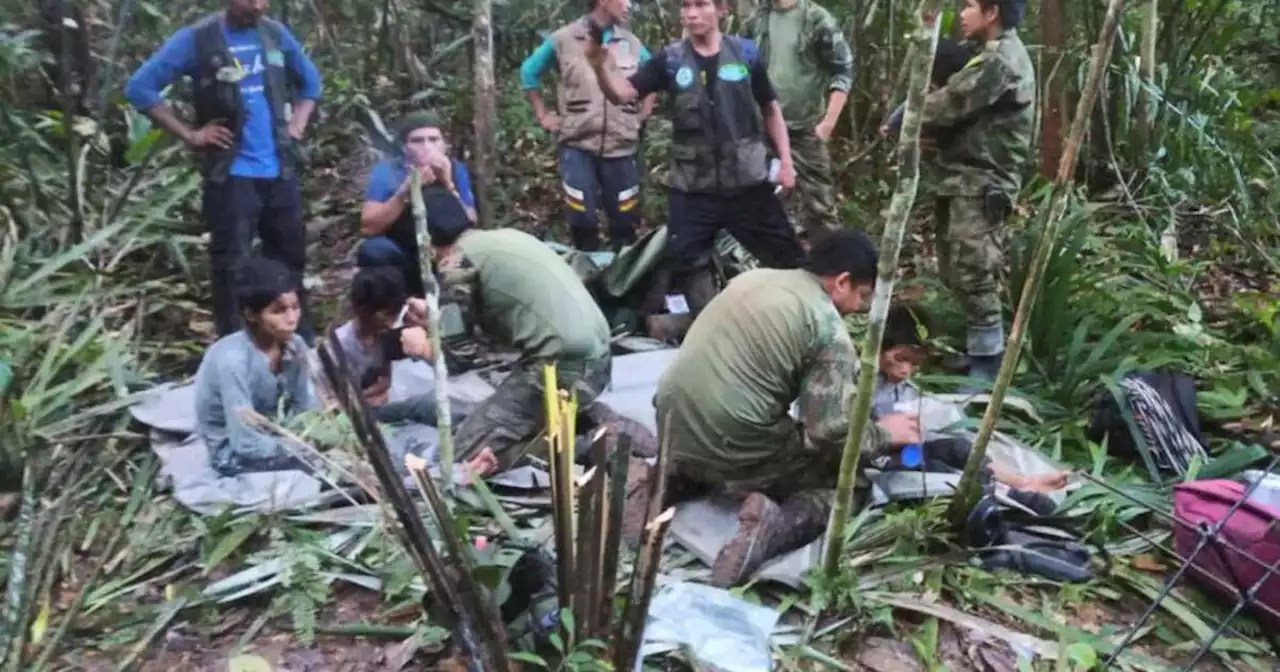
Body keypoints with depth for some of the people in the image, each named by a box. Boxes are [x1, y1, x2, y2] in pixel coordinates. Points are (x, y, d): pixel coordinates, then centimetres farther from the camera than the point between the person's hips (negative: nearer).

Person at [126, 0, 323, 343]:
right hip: (231, 175, -4)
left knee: (291, 259, 13)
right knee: (231, 265, -1)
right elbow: (140, 88, -5)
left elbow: (310, 80, 23)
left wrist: (297, 124, 9)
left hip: (280, 171, 4)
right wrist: (190, 135, -8)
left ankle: (301, 342, 26)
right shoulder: (197, 39, -7)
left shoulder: (276, 33, 6)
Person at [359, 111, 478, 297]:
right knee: (374, 249, -29)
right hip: (400, 260, -2)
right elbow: (368, 228, -23)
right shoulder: (387, 172, -13)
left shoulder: (456, 171, -9)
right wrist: (406, 190, -32)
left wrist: (448, 185, -29)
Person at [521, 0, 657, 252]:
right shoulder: (563, 39, 0)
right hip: (578, 146, -2)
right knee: (582, 220, -1)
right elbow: (529, 72, 11)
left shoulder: (632, 43, 8)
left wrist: (643, 114, 12)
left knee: (624, 220, 6)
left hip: (621, 147, 2)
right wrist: (543, 116, 7)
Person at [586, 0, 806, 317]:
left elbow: (770, 109, 10)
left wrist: (785, 158, 5)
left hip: (748, 183, 0)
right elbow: (623, 92, -9)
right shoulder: (670, 59, 0)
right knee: (687, 264, 3)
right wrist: (600, 65, -29)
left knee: (786, 257, 7)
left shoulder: (745, 52, 0)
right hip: (693, 189, 1)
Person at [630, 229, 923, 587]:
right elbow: (832, 433, -14)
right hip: (732, 448, -7)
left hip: (674, 429, 7)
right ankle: (775, 526, -14)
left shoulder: (753, 277, 13)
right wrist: (884, 433, 7)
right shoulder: (829, 329, -9)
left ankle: (664, 481, 12)